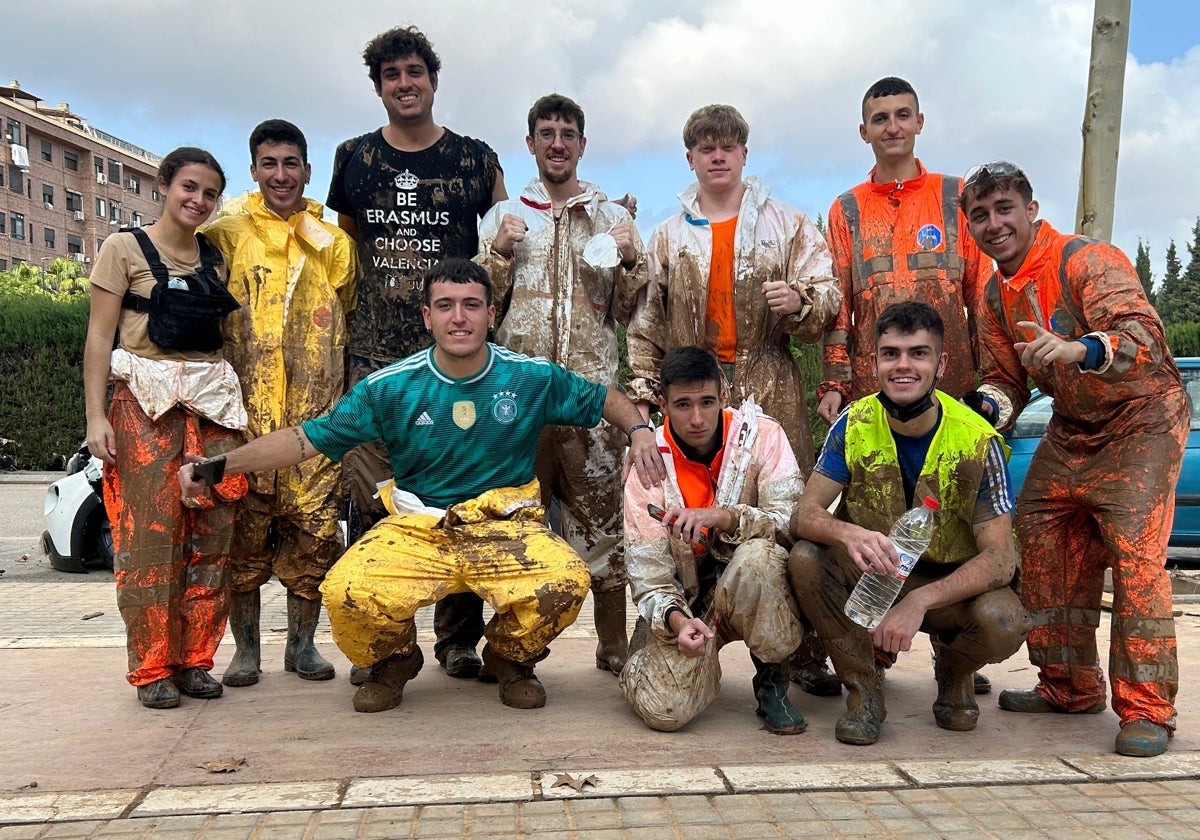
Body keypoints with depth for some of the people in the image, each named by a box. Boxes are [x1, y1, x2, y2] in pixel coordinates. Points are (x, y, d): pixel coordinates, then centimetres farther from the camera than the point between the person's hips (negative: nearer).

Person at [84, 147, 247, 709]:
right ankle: (152, 668, 4)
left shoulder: (215, 258, 15)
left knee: (212, 531, -1)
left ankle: (195, 659, 10)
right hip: (145, 400, -4)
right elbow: (99, 337, -1)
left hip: (212, 400, 4)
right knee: (150, 532, -6)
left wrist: (237, 403, 10)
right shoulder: (126, 248, 3)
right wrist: (96, 414, -10)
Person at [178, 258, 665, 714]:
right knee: (347, 594, -28)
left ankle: (510, 659, 7)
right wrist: (217, 466, -7)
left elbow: (605, 399, 14)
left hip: (507, 529, 0)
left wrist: (638, 431, -8)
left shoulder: (533, 378, -1)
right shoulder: (390, 387, -2)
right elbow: (308, 439, 0)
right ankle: (394, 661, 12)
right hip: (417, 530, 1)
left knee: (566, 581, -31)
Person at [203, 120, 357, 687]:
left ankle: (302, 643, 14)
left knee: (314, 524, -1)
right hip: (246, 408, -1)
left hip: (316, 410, 1)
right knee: (245, 525, -1)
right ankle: (245, 648, 13)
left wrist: (345, 393, 11)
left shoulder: (335, 242, 15)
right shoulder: (226, 236, 9)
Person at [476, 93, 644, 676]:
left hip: (594, 387, 0)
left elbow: (630, 315, 12)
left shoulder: (613, 218, 14)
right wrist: (500, 252, -5)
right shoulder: (503, 217, 14)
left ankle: (613, 642, 11)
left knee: (601, 515, 0)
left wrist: (629, 262, -4)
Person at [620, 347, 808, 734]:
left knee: (757, 556, -35)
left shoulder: (760, 435, -10)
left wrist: (724, 517, -35)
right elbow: (648, 577, -12)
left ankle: (772, 680, -8)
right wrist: (676, 620, -33)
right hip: (685, 602, 0)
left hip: (755, 592, 0)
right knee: (665, 708, -23)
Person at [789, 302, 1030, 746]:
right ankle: (862, 688, -6)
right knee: (806, 559, -28)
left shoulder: (978, 441, -18)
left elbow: (999, 558, -22)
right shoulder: (854, 426, -12)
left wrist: (919, 601, -38)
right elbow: (804, 515, -17)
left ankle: (953, 673, 6)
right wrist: (848, 534, -42)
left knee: (1003, 621, -33)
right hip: (871, 575, 1)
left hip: (951, 583, -1)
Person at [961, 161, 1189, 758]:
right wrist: (989, 406, -14)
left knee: (1135, 554, -17)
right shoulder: (995, 296, 4)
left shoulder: (1086, 259, -19)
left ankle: (1146, 709, -6)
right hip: (1070, 431, 7)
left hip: (1139, 421, -7)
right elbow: (1006, 376, 9)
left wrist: (1079, 349, -54)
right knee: (1041, 547, 3)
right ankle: (1068, 687, 18)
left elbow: (1144, 334, -34)